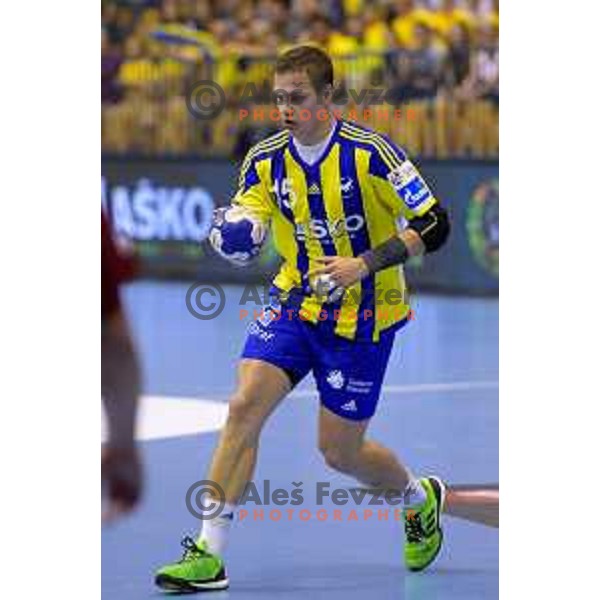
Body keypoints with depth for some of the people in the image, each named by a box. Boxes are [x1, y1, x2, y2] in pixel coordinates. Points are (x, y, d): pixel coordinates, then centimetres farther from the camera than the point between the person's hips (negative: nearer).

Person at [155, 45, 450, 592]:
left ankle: (420, 497, 36)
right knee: (245, 406, -16)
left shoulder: (369, 153, -16)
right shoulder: (265, 160, -2)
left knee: (339, 452, 3)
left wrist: (366, 263, -24)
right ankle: (209, 553, -13)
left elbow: (434, 226, -14)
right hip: (295, 301, 4)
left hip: (362, 316, -4)